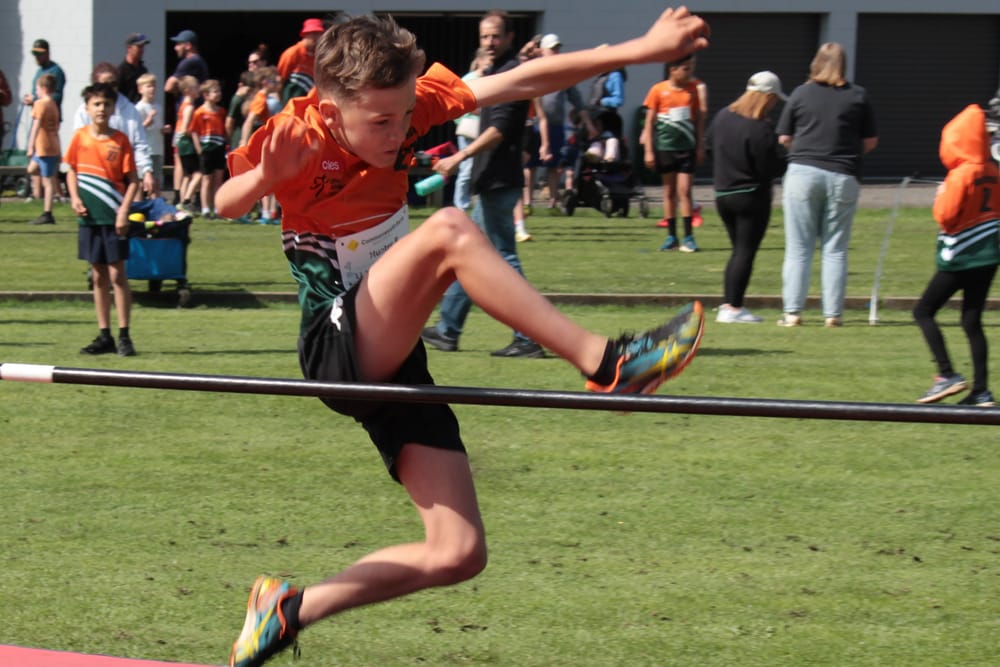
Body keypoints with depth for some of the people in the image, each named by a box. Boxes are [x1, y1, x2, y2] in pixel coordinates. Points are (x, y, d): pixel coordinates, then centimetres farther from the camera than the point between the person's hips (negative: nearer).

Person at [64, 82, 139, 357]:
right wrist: (74, 198, -4)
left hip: (114, 217, -3)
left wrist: (124, 211, -14)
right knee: (99, 276, 9)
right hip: (89, 216, 3)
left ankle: (124, 336, 0)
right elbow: (72, 171, 13)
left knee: (117, 274, -4)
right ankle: (104, 336, 14)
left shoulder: (120, 140, -5)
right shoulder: (80, 138, 3)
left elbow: (132, 180, -4)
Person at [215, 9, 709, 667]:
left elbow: (521, 82, -5)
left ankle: (292, 609, 13)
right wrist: (266, 178, -24)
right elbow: (225, 204, 0)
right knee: (448, 231, -31)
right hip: (337, 347, -6)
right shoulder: (295, 133, -14)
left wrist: (642, 50, -11)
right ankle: (603, 363, -33)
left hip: (392, 360, 6)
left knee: (458, 554, 0)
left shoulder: (404, 103, -2)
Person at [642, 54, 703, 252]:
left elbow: (699, 117, 11)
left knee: (684, 191, -6)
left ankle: (688, 237, -5)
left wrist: (701, 145, 7)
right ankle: (671, 236, 13)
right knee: (669, 192, 7)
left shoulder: (692, 88, 4)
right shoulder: (658, 90, -3)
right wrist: (648, 151, -2)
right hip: (665, 147, 0)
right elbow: (649, 122, 1)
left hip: (687, 147, 0)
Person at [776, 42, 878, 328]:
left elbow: (784, 138, 5)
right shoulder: (858, 96, 2)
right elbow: (871, 141, 6)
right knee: (835, 249, 7)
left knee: (798, 248, 4)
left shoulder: (801, 93, 1)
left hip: (803, 172, -1)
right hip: (843, 176, 1)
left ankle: (792, 311, 0)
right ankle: (833, 312, 4)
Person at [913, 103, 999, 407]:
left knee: (923, 311, 2)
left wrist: (941, 196, -1)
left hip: (961, 257, -8)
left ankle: (948, 375, -9)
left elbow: (945, 216, -18)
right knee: (972, 321, 10)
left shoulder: (961, 175, -17)